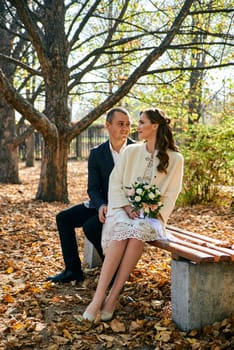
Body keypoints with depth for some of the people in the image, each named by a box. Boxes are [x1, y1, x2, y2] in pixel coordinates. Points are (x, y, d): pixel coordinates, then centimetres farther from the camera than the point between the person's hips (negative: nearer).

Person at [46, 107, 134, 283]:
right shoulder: (97, 153, 2)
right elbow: (93, 188, -1)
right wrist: (101, 206, -22)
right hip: (103, 204, 6)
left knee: (91, 226, -27)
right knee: (63, 218, -3)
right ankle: (73, 270, 5)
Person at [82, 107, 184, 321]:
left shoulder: (175, 159, 5)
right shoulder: (131, 152, 10)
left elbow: (170, 195, 2)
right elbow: (115, 184, 5)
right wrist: (127, 208, -11)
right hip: (123, 209, 1)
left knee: (138, 231, -37)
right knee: (121, 232, -35)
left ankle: (112, 298, -33)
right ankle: (98, 298, -37)